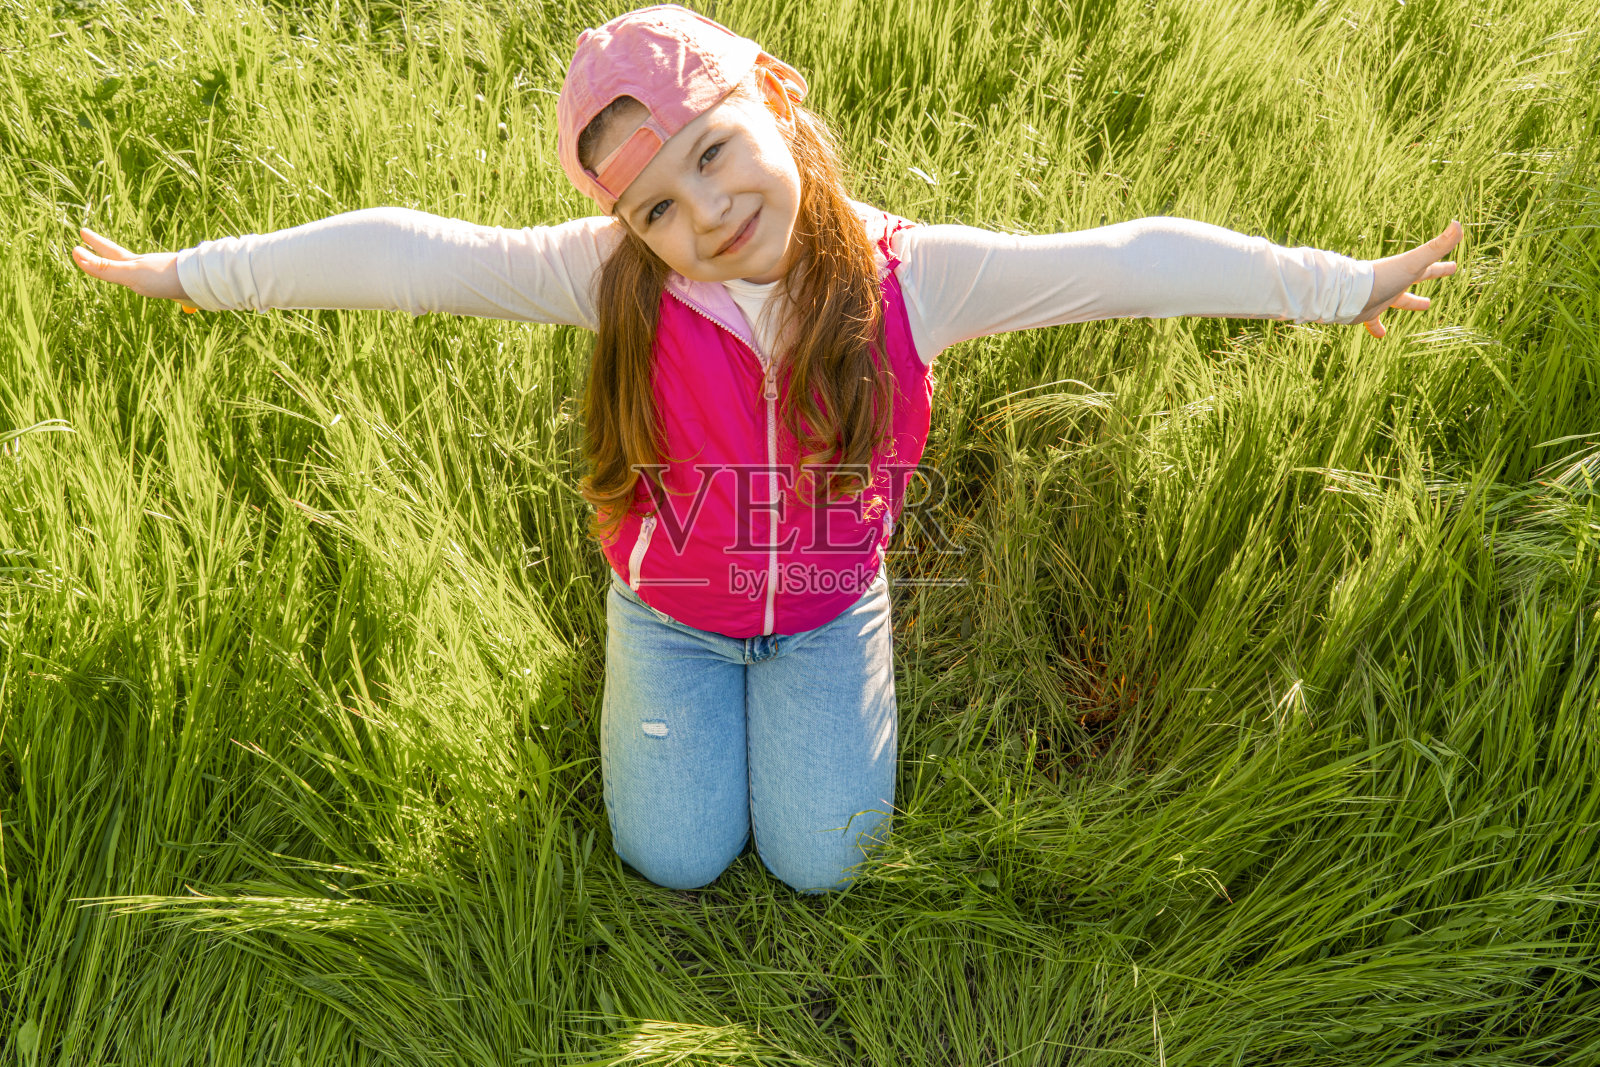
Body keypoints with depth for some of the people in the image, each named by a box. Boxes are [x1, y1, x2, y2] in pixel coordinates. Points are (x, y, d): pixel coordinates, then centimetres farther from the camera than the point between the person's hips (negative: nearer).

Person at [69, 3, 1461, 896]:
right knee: (674, 860, 1)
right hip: (673, 607, 0)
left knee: (818, 862, -2)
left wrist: (1338, 284, -19)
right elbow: (409, 257, -22)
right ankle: (690, 668, 29)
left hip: (827, 604, 0)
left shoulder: (907, 274, -23)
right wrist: (195, 273, -18)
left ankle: (792, 669, 27)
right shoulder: (611, 278, -23)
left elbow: (1122, 261, -22)